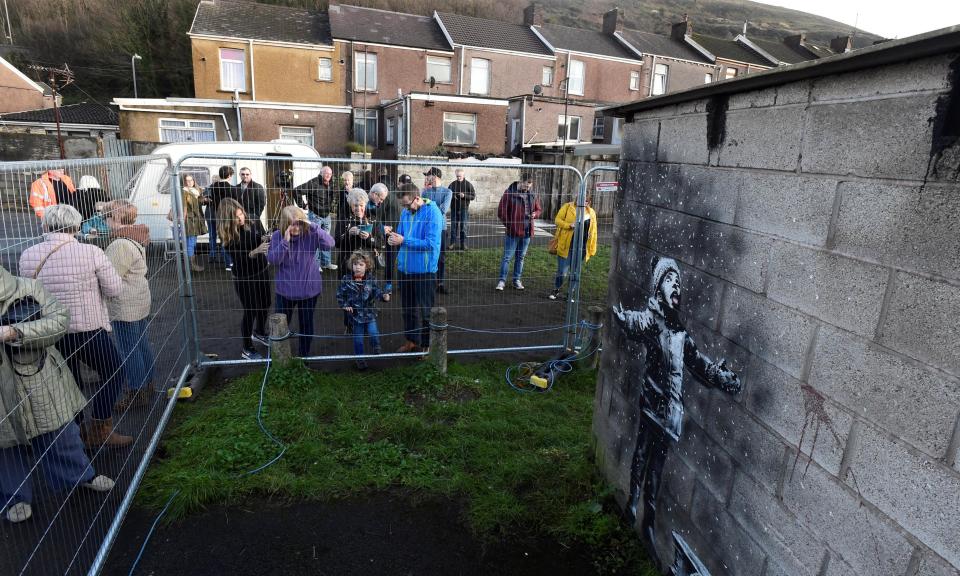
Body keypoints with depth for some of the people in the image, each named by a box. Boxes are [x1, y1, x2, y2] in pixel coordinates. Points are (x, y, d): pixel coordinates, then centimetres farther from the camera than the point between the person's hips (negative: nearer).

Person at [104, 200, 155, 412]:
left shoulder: (121, 245, -21)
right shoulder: (135, 238, 10)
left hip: (125, 307, -10)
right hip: (139, 301, 10)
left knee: (129, 349, 0)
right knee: (141, 343, 17)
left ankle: (136, 393, 10)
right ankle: (147, 383, 29)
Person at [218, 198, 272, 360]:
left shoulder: (255, 223, -9)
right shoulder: (226, 234, -16)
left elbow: (267, 243, -2)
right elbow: (237, 258, -22)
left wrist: (266, 241, -26)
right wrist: (255, 251, -40)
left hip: (262, 270, 4)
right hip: (243, 277, -4)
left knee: (265, 305, 20)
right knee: (250, 311, 5)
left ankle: (259, 333, 49)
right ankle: (246, 348, 25)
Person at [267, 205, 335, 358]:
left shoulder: (310, 234, -13)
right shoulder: (278, 236, -10)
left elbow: (329, 244, -27)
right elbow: (272, 260, -17)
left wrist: (313, 226, -34)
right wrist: (285, 242, -28)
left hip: (309, 289, -1)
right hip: (285, 290, 1)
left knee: (306, 324, 16)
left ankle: (304, 355, 38)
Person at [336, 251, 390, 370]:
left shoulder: (371, 279, -6)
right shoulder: (346, 280, -6)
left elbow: (376, 291, -11)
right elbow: (340, 294, 2)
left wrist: (384, 296, -32)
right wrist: (344, 305, -10)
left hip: (369, 312, 0)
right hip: (355, 314, 0)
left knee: (373, 333, -8)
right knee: (358, 338, 10)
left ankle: (376, 347, 26)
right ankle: (359, 358, 28)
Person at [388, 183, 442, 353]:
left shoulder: (432, 212, -15)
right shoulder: (405, 212, 5)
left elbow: (431, 243, -21)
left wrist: (404, 240, -22)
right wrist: (394, 239, -9)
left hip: (424, 270, -6)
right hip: (404, 267, 7)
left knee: (425, 310, 6)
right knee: (408, 308, 17)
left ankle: (427, 345, 22)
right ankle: (411, 340, 34)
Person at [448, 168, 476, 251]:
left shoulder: (468, 184, -1)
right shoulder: (452, 184, 6)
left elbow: (473, 196, -2)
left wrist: (464, 196, -18)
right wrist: (452, 196, -7)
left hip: (464, 209, -2)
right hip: (454, 209, 2)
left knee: (463, 227, 1)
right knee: (453, 226, 4)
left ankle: (463, 244, 8)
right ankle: (453, 243, 11)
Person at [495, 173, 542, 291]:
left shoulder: (533, 195, 6)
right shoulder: (510, 193, -9)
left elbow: (539, 209, 17)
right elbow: (501, 212, -8)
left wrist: (535, 214, -6)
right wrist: (509, 225, -10)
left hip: (527, 232, 5)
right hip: (512, 232, -5)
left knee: (520, 257, 14)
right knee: (507, 256, 0)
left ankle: (517, 280, 26)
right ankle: (502, 280, 11)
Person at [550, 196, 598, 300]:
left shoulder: (591, 213, 8)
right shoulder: (568, 207, 0)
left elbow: (593, 231, 10)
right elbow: (557, 220, -2)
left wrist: (592, 249, 7)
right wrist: (569, 225, -20)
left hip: (581, 248, 3)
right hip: (566, 246, -3)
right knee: (562, 271, 2)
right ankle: (556, 290, 25)